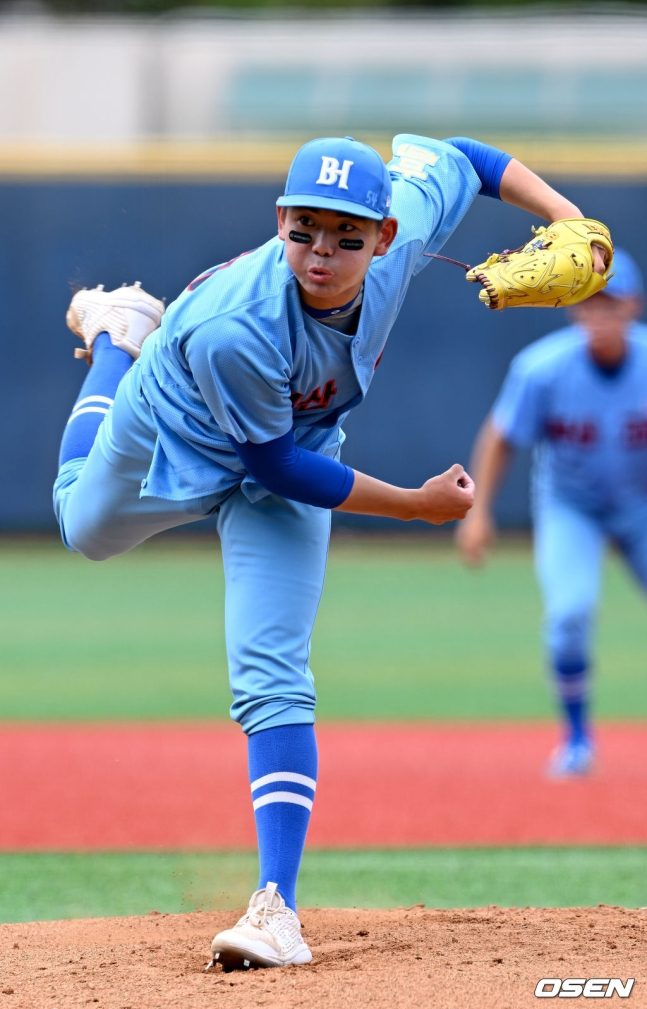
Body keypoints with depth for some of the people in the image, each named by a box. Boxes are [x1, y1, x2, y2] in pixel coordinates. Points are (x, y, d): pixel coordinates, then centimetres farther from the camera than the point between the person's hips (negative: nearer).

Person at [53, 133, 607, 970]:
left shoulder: (402, 231, -32)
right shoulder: (233, 330, -43)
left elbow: (450, 156, -10)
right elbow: (274, 464, -29)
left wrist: (563, 213, -20)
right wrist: (415, 505, -26)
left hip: (295, 452, 2)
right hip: (171, 435, -2)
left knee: (272, 680, -11)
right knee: (84, 526, 32)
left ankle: (277, 904, -11)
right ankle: (119, 336, 55)